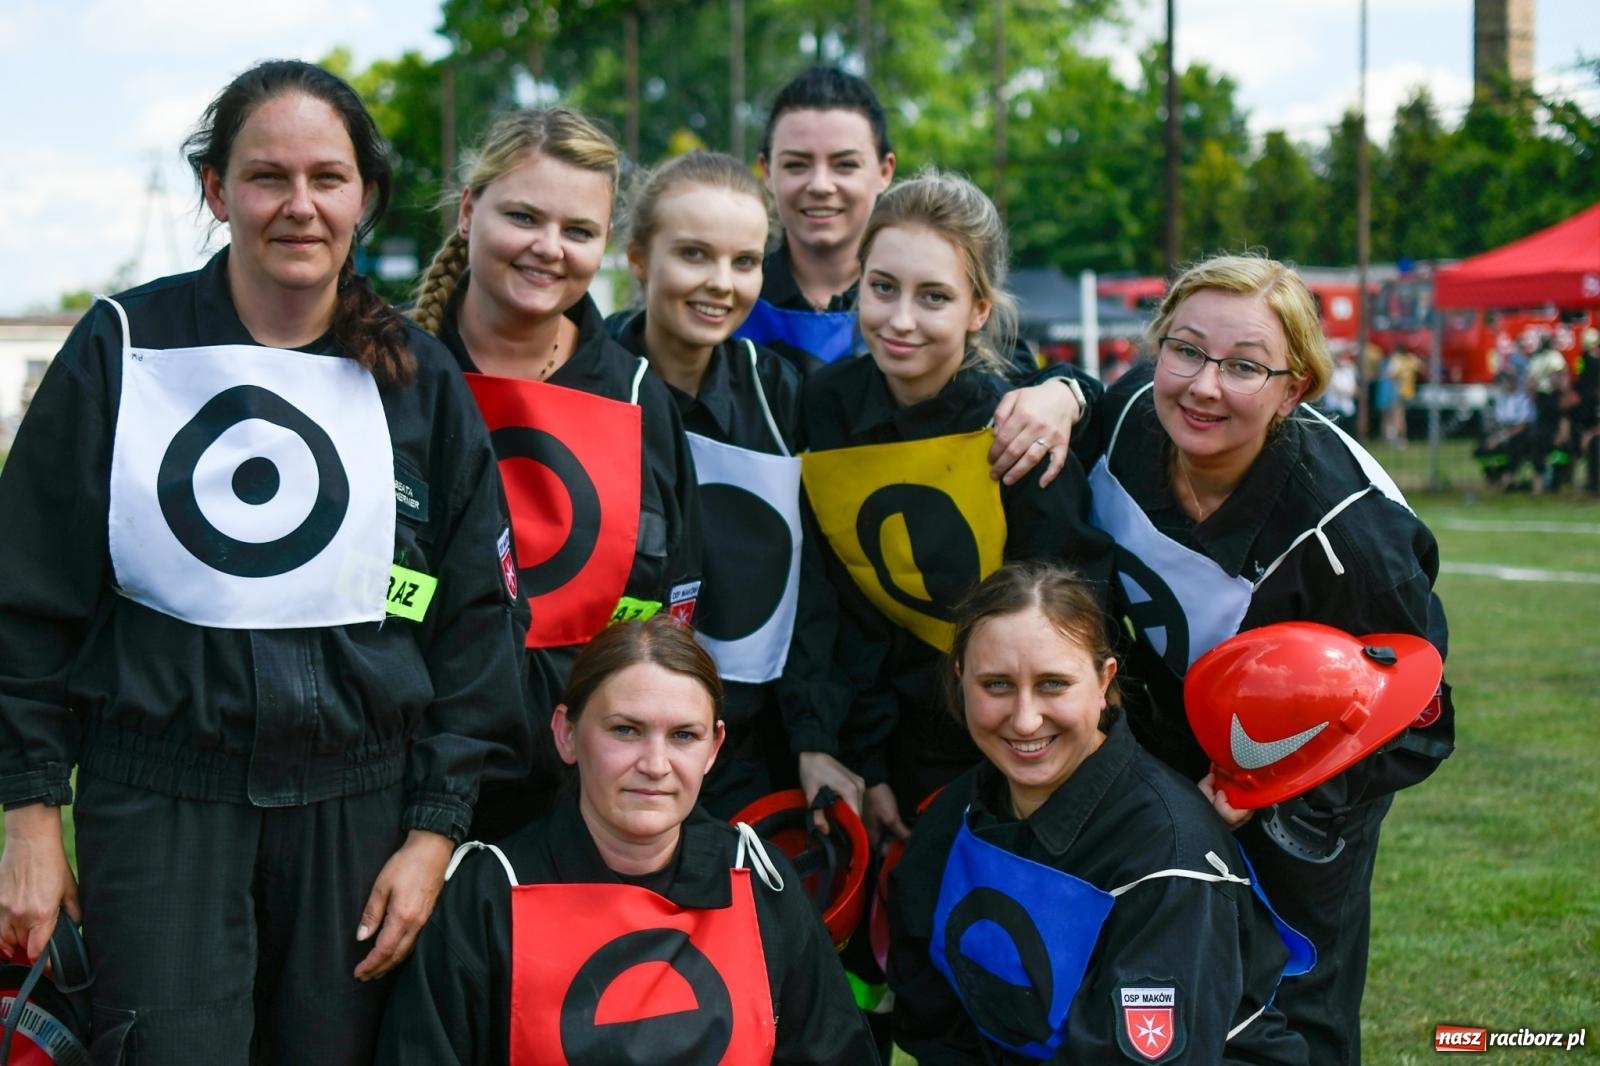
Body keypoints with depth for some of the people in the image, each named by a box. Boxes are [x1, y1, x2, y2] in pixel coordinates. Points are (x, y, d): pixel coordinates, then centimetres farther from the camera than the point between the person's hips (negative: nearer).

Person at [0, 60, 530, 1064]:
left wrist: (435, 829, -1)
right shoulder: (124, 347, 0)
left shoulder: (417, 378, 4)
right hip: (157, 800, -1)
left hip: (356, 803, 1)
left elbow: (475, 616, 5)